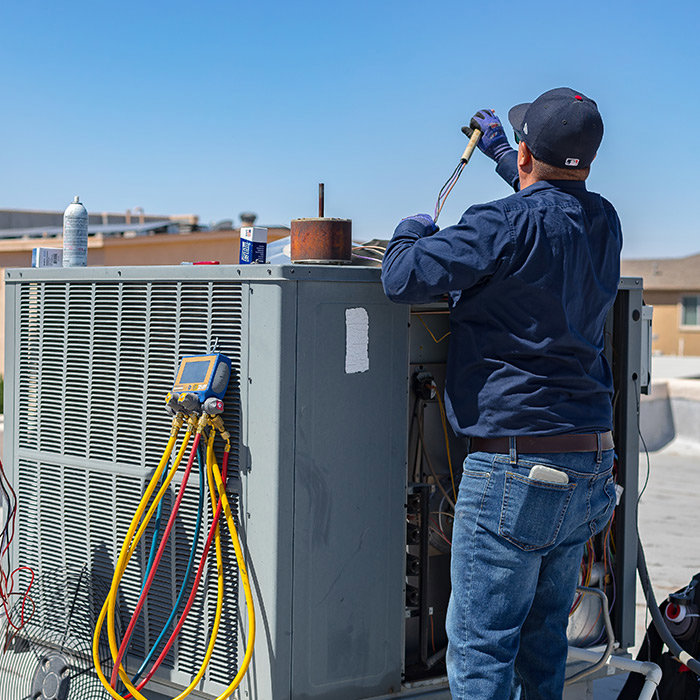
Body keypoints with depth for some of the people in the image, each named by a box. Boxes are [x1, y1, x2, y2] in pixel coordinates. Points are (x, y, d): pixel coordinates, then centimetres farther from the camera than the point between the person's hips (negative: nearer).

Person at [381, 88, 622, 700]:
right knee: (544, 636, 19)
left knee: (481, 647, -2)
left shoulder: (508, 224, -15)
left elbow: (403, 278, -18)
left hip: (516, 468, -8)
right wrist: (496, 147, 47)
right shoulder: (603, 223, 10)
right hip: (591, 467, 8)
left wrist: (412, 230, 4)